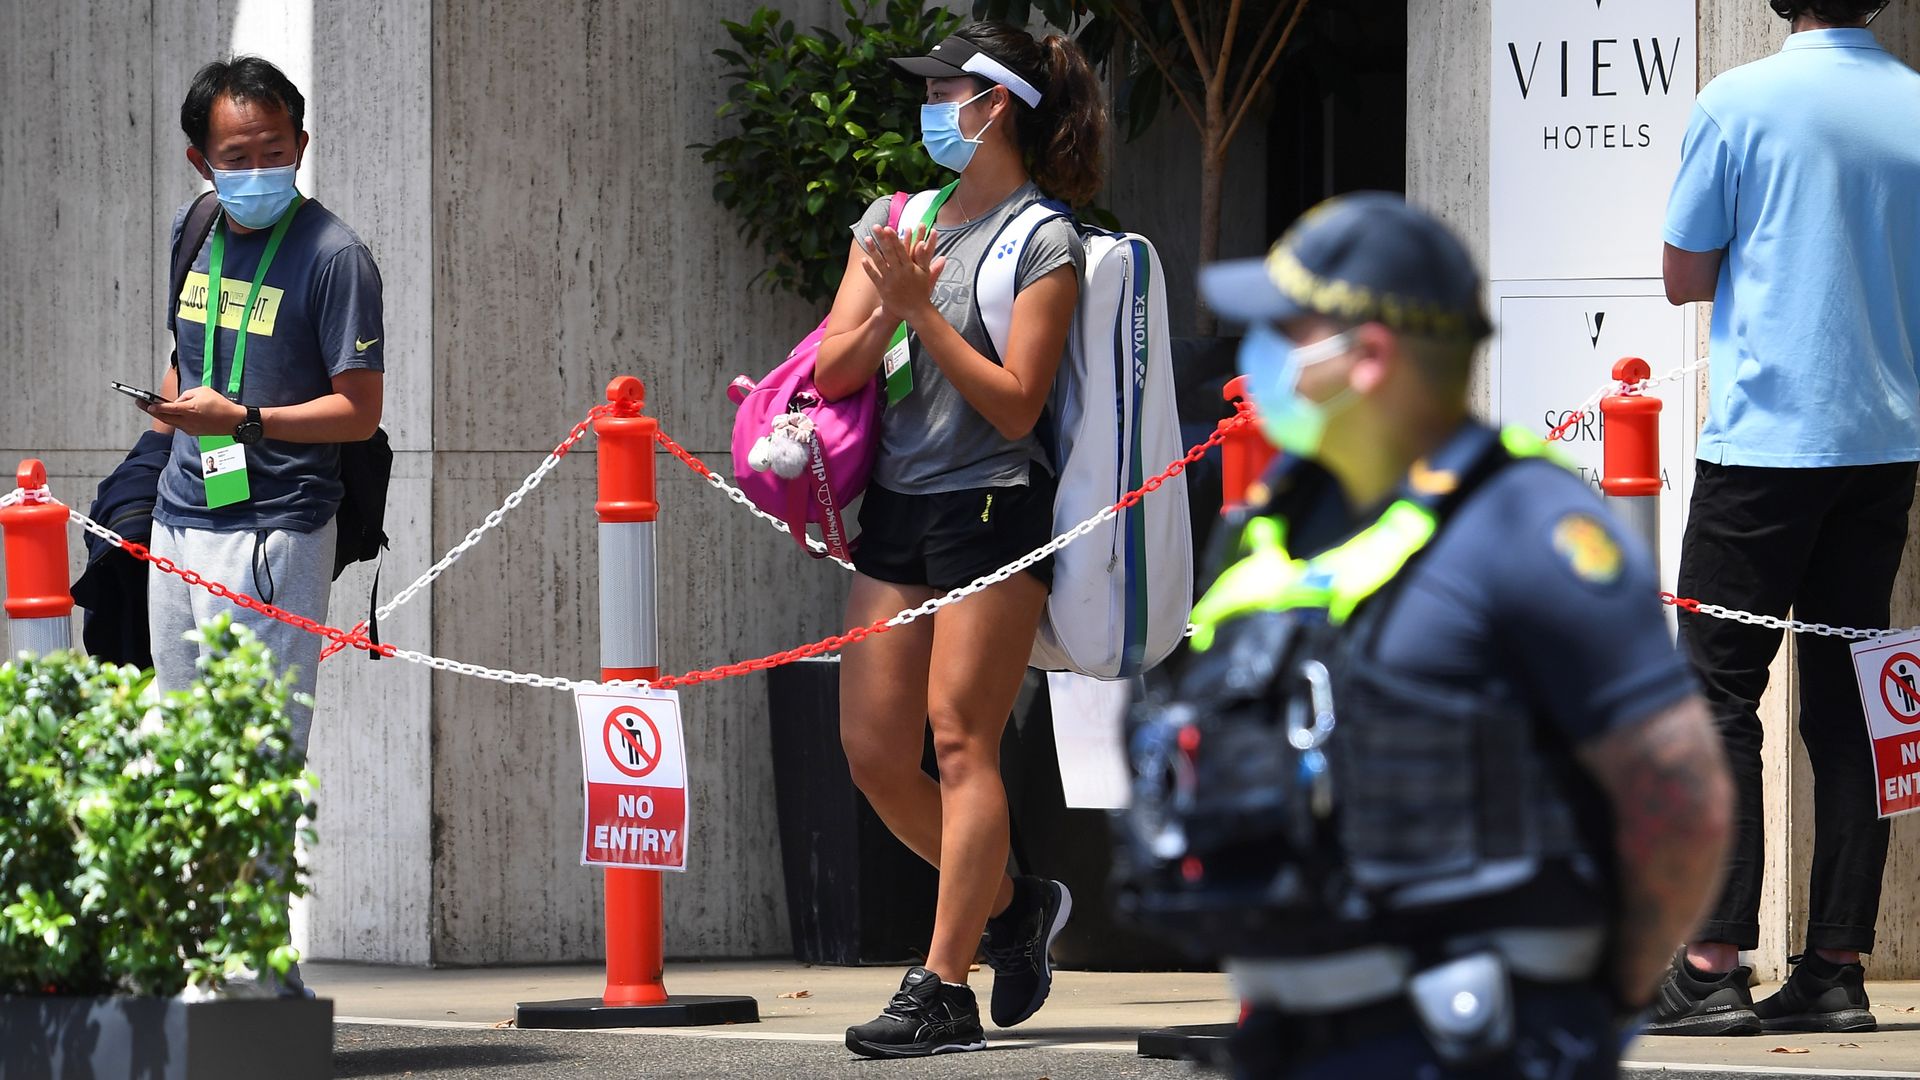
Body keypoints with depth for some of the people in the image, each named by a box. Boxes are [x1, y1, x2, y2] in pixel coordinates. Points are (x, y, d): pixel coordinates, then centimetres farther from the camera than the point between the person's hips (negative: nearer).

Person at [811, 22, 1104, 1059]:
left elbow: (1016, 406, -12)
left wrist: (924, 312, -16)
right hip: (896, 507, 7)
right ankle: (1014, 904, 25)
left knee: (960, 740, -9)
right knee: (874, 752, 4)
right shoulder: (894, 222, 13)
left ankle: (943, 990, -9)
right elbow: (833, 370, 5)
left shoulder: (1042, 244, -5)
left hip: (992, 507, -7)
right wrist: (886, 308, -14)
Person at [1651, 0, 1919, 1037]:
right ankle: (1836, 966, 6)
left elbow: (1683, 277, 0)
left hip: (1766, 436, -4)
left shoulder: (1740, 103, -8)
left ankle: (1712, 965, -9)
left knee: (1718, 691, -2)